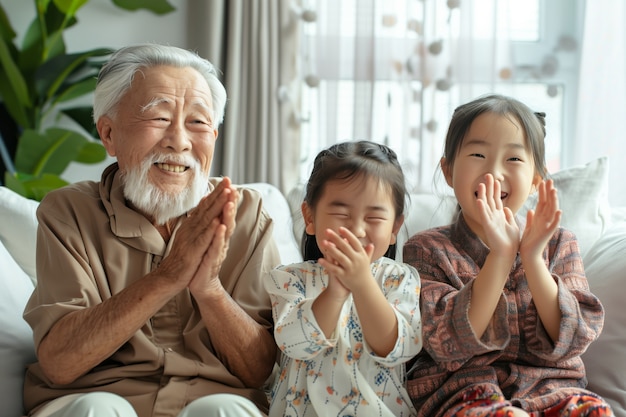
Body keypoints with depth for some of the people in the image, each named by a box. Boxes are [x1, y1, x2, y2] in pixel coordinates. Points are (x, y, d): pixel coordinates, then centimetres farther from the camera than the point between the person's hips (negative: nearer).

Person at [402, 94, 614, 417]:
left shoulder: (557, 244, 8)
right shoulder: (426, 249, 1)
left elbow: (569, 342, -3)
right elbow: (448, 345, -12)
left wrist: (532, 258, -16)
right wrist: (500, 257, -20)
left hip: (547, 388, 3)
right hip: (462, 391, -3)